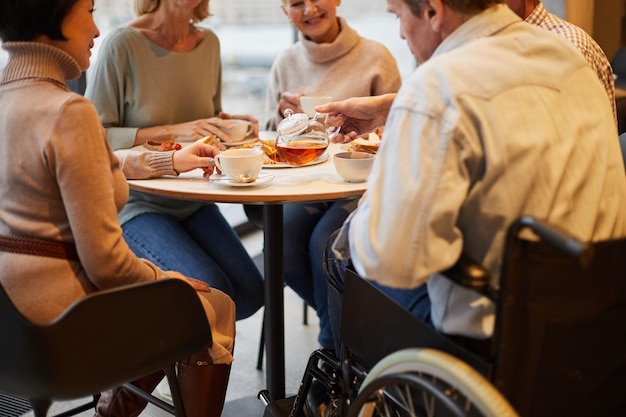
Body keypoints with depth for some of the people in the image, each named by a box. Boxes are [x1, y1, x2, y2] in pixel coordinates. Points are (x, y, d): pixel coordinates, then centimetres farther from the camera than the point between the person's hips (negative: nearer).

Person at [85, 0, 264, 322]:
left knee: (249, 294, -9)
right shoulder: (123, 43, -14)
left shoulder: (209, 43, 4)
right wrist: (170, 131, -24)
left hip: (193, 202, 6)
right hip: (135, 202, -6)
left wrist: (231, 123, -4)